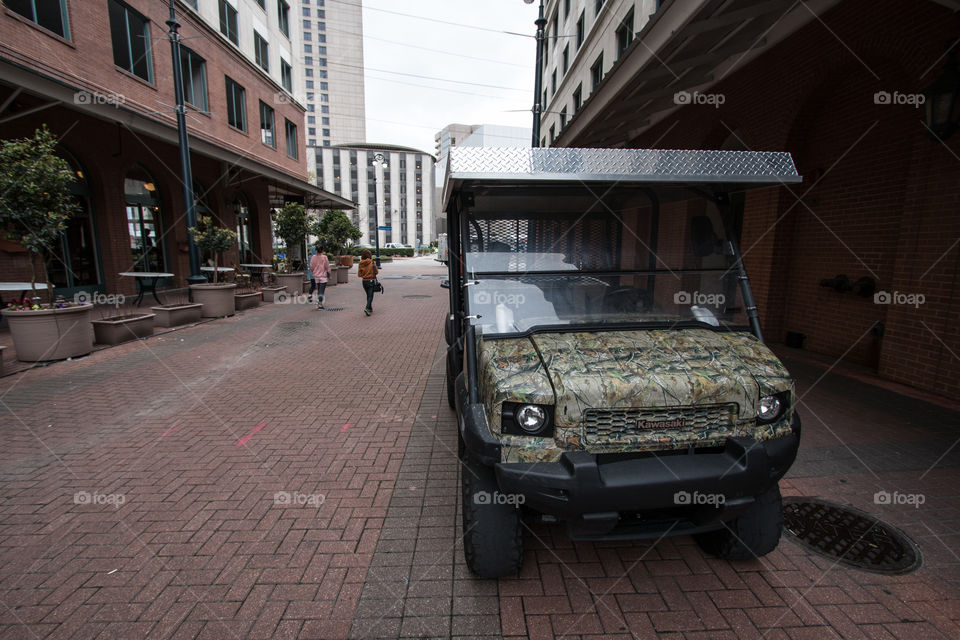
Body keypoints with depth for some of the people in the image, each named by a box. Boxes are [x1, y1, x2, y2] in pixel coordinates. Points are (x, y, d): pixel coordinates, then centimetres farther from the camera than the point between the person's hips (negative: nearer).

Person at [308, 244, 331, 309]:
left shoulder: (313, 257, -2)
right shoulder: (324, 257, -11)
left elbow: (311, 267, 2)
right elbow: (327, 267, -6)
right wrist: (329, 274, 7)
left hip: (316, 276, 4)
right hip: (323, 276, -4)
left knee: (318, 290, 18)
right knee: (321, 291, -3)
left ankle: (319, 304, 23)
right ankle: (320, 304, -10)